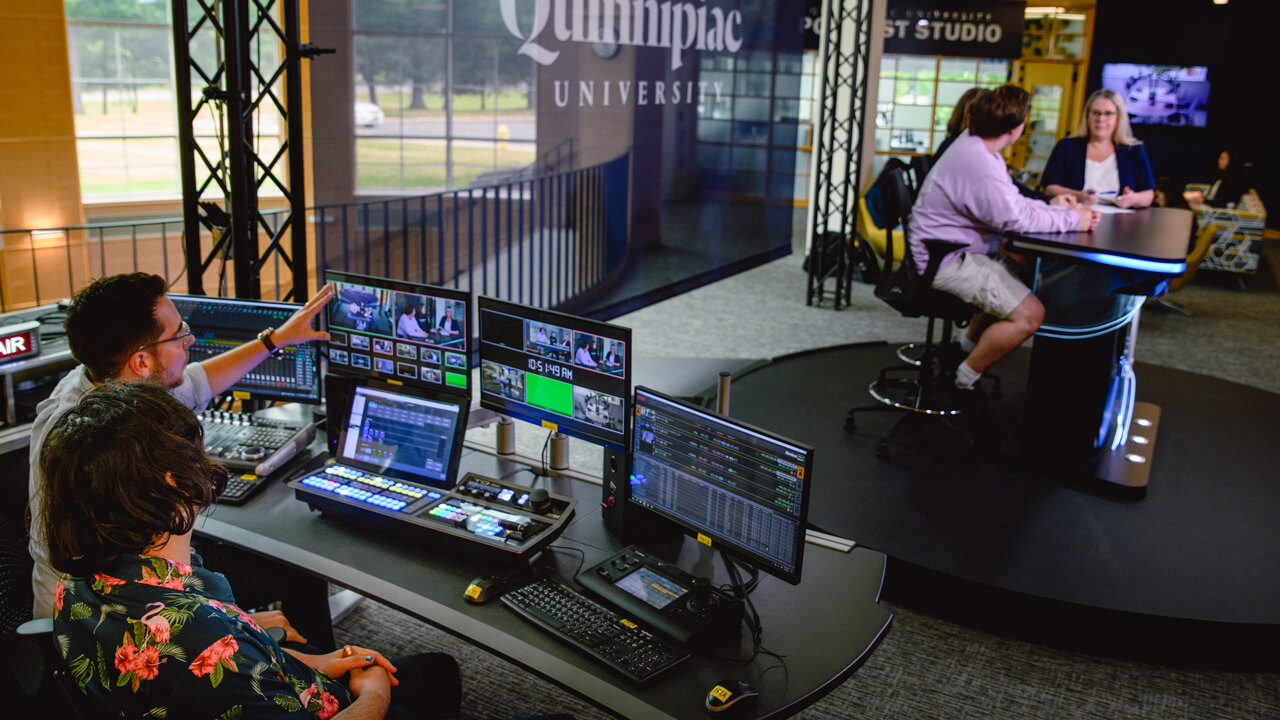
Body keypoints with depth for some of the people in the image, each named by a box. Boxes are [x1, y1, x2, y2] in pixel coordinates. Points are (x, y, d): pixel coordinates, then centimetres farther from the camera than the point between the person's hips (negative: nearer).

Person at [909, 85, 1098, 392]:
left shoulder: (974, 143, 7)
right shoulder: (979, 165, -27)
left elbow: (1010, 201, 18)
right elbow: (1015, 219, -22)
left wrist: (1051, 208, 8)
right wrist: (1071, 220, -9)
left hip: (955, 248, 11)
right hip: (945, 261, -11)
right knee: (1029, 314, -16)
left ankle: (972, 341, 31)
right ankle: (965, 380, -1)